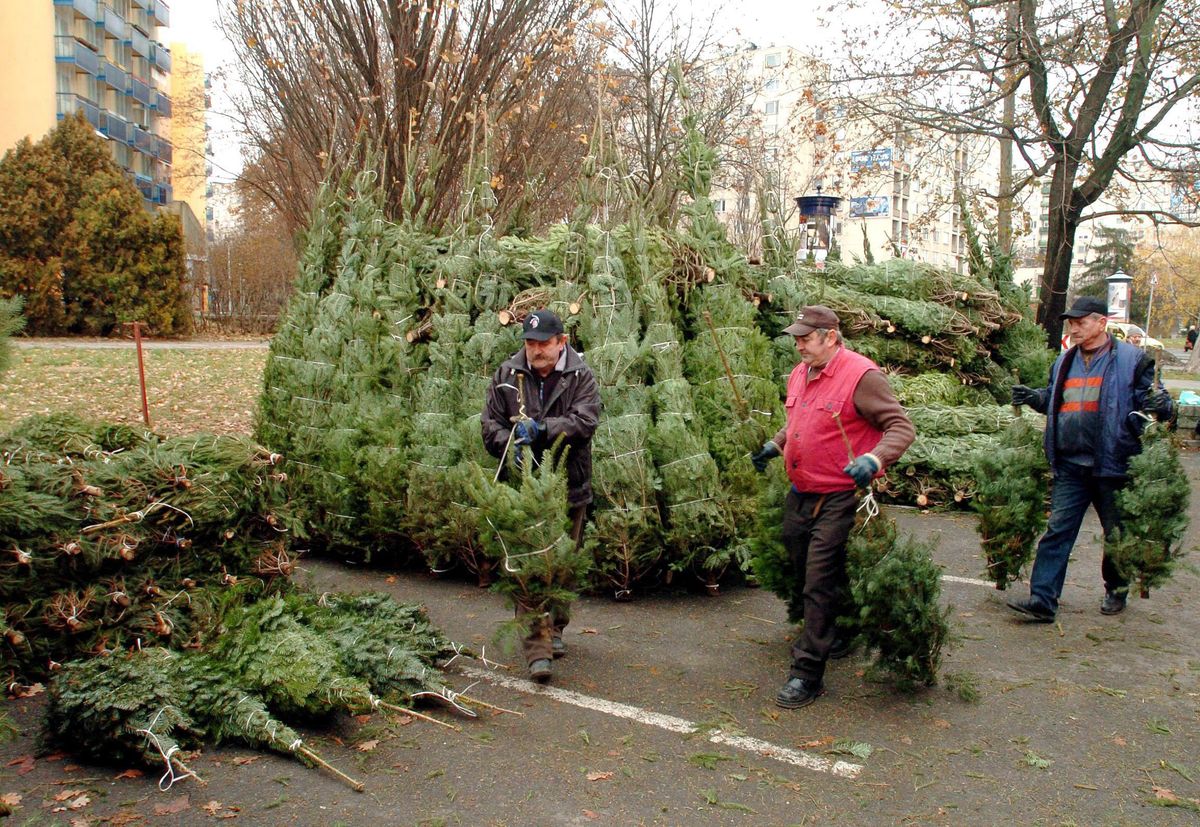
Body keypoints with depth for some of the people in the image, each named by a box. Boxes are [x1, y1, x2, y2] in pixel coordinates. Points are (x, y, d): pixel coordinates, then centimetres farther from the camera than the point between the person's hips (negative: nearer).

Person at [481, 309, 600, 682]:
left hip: (568, 488, 1)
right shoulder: (507, 374, 3)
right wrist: (512, 443, -16)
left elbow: (585, 421, -16)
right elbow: (490, 424, 4)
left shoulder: (581, 377, -2)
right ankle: (537, 649, -7)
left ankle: (555, 630, 35)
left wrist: (542, 428, -29)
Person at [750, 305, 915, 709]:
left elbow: (901, 426, -17)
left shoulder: (861, 375, -16)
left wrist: (874, 459, -31)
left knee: (820, 583, -6)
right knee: (803, 573, 20)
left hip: (838, 499, -8)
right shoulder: (800, 374, 9)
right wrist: (774, 445, 16)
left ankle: (808, 673, 3)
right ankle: (830, 636, 43)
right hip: (800, 495, 9)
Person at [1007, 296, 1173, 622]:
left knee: (1118, 533, 13)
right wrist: (1032, 398, 7)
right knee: (1057, 532, -1)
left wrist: (1160, 404, -25)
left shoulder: (1131, 359, -3)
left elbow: (1152, 401, -3)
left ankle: (1116, 590, 34)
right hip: (1070, 466, 4)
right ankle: (1042, 601, -2)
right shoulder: (1065, 361, 12)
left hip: (1112, 464, -4)